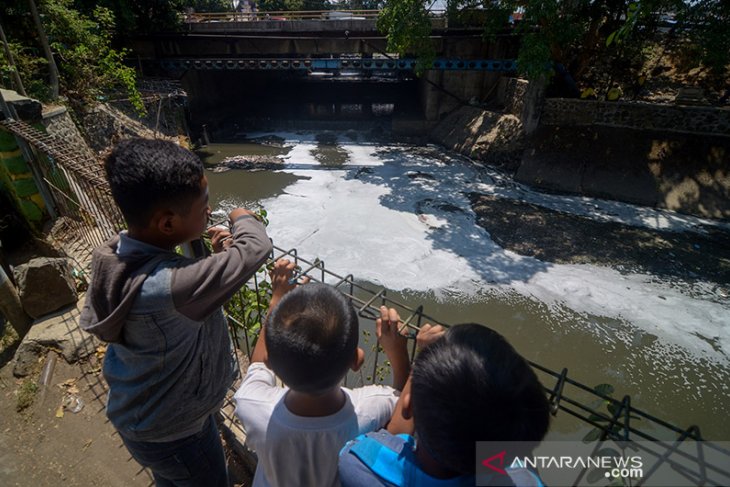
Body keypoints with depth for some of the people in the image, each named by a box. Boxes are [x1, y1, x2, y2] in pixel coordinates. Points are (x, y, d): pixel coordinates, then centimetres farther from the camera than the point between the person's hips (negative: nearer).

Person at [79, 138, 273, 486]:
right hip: (172, 432, -6)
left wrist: (211, 257, -11)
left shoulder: (111, 256, -16)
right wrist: (242, 217, -11)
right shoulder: (165, 286, -42)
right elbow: (255, 248, -34)